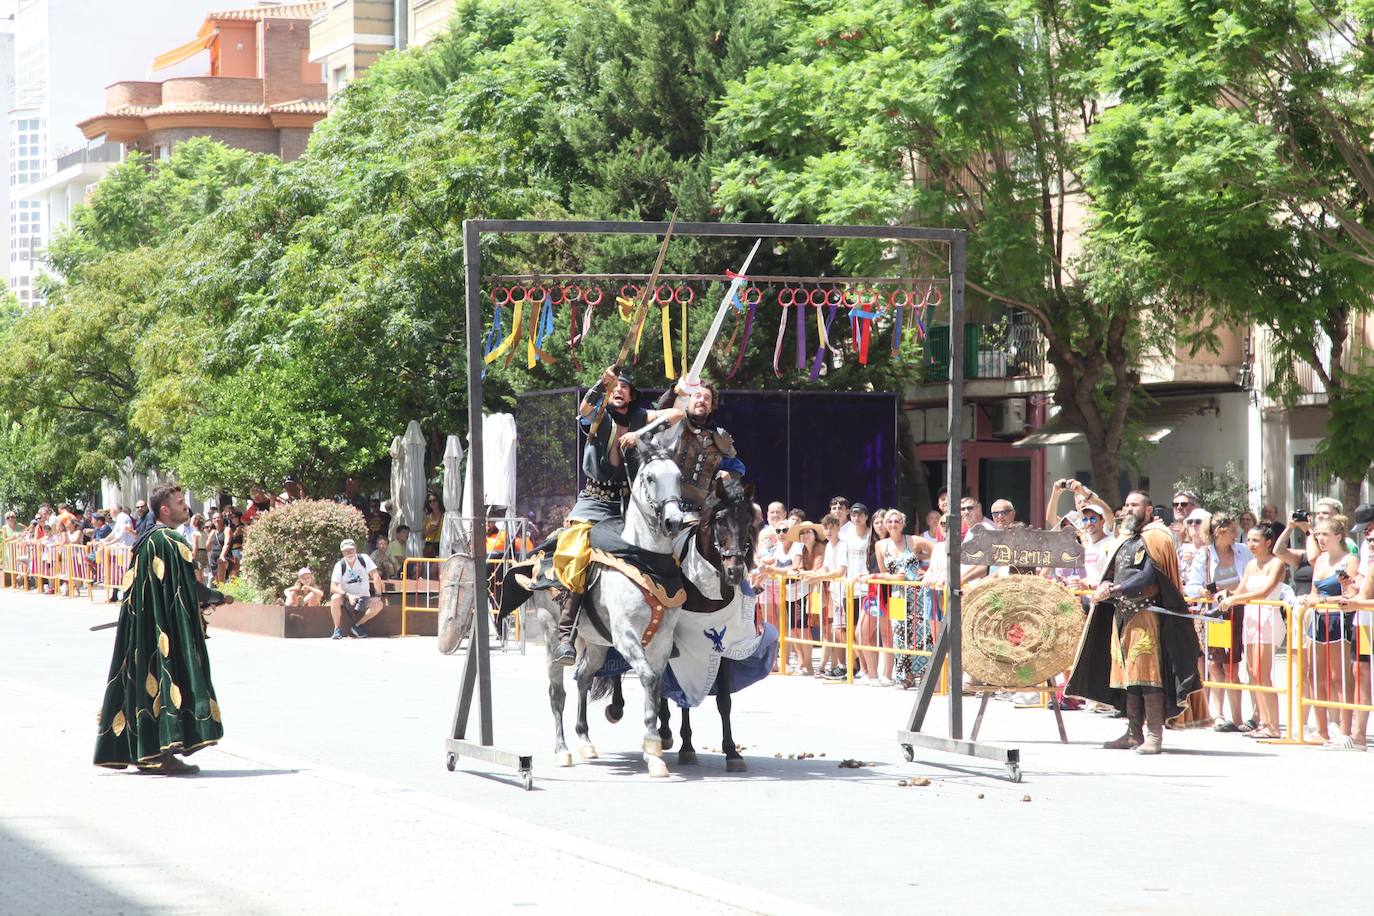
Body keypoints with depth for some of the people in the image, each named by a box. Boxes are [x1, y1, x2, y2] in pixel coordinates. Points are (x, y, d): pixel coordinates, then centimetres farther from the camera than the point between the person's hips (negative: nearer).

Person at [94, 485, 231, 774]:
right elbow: (189, 588, -15)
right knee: (170, 680, -8)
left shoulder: (145, 541, 13)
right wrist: (218, 598, 2)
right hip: (169, 627, -9)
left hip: (143, 624, 9)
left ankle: (145, 754, 15)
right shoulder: (171, 542, -14)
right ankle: (166, 754, -11)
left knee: (149, 682, 12)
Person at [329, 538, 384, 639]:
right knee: (335, 598, -33)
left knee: (378, 604, -26)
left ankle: (357, 625, -7)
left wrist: (378, 596, -22)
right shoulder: (340, 565, -11)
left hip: (363, 598, 1)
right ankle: (338, 629, -16)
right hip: (346, 598, -1)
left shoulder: (364, 559, -9)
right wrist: (348, 595, -32)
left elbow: (376, 575, -14)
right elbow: (333, 587, -18)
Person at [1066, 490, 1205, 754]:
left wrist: (1113, 590, -18)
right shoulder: (1125, 540, 21)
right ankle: (1134, 733, 13)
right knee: (1127, 673, 8)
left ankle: (1154, 735, -13)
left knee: (1147, 673, -12)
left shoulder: (1154, 538, -5)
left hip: (1145, 612, -8)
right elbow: (1114, 574, 20)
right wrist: (1105, 585, -3)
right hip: (1122, 614, 8)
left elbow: (1148, 577, -16)